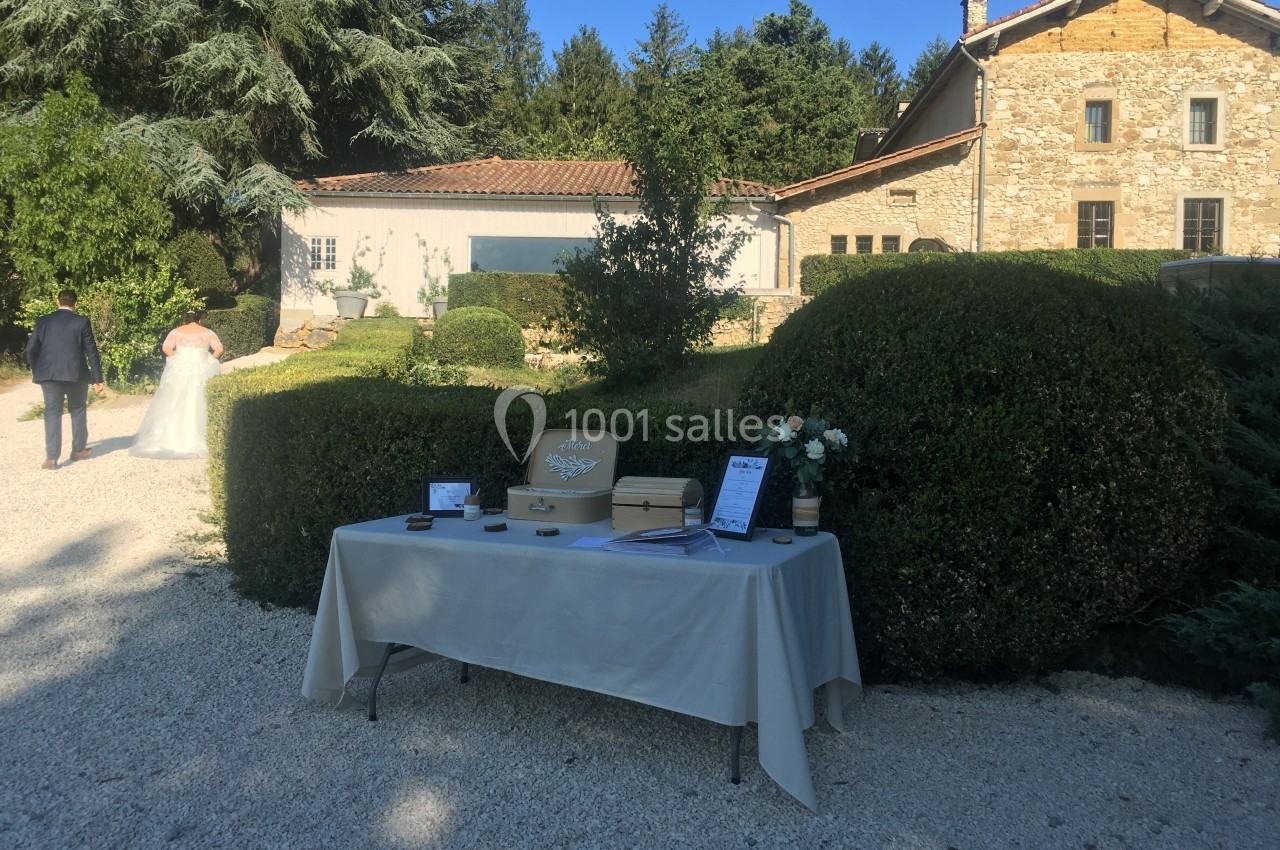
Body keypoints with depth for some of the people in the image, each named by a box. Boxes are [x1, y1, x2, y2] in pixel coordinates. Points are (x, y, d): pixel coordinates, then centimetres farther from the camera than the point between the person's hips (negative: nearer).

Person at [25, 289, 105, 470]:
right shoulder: (82, 322, -2)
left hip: (49, 374, 1)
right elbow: (91, 351, -3)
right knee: (78, 410, 16)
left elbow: (30, 349, 4)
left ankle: (52, 457, -6)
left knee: (52, 413, 2)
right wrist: (97, 379, 1)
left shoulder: (43, 321, 4)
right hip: (76, 374, -1)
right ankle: (79, 450, 23)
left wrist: (36, 371, 20)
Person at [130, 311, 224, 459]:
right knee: (199, 407, 1)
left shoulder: (176, 332, 5)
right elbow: (219, 349, -8)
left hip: (179, 373, 1)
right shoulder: (207, 333, 4)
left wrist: (178, 359, 3)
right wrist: (208, 360, 4)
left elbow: (166, 348, -8)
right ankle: (199, 440, -2)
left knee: (175, 407, 5)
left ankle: (169, 439, 5)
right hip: (201, 374, 0)